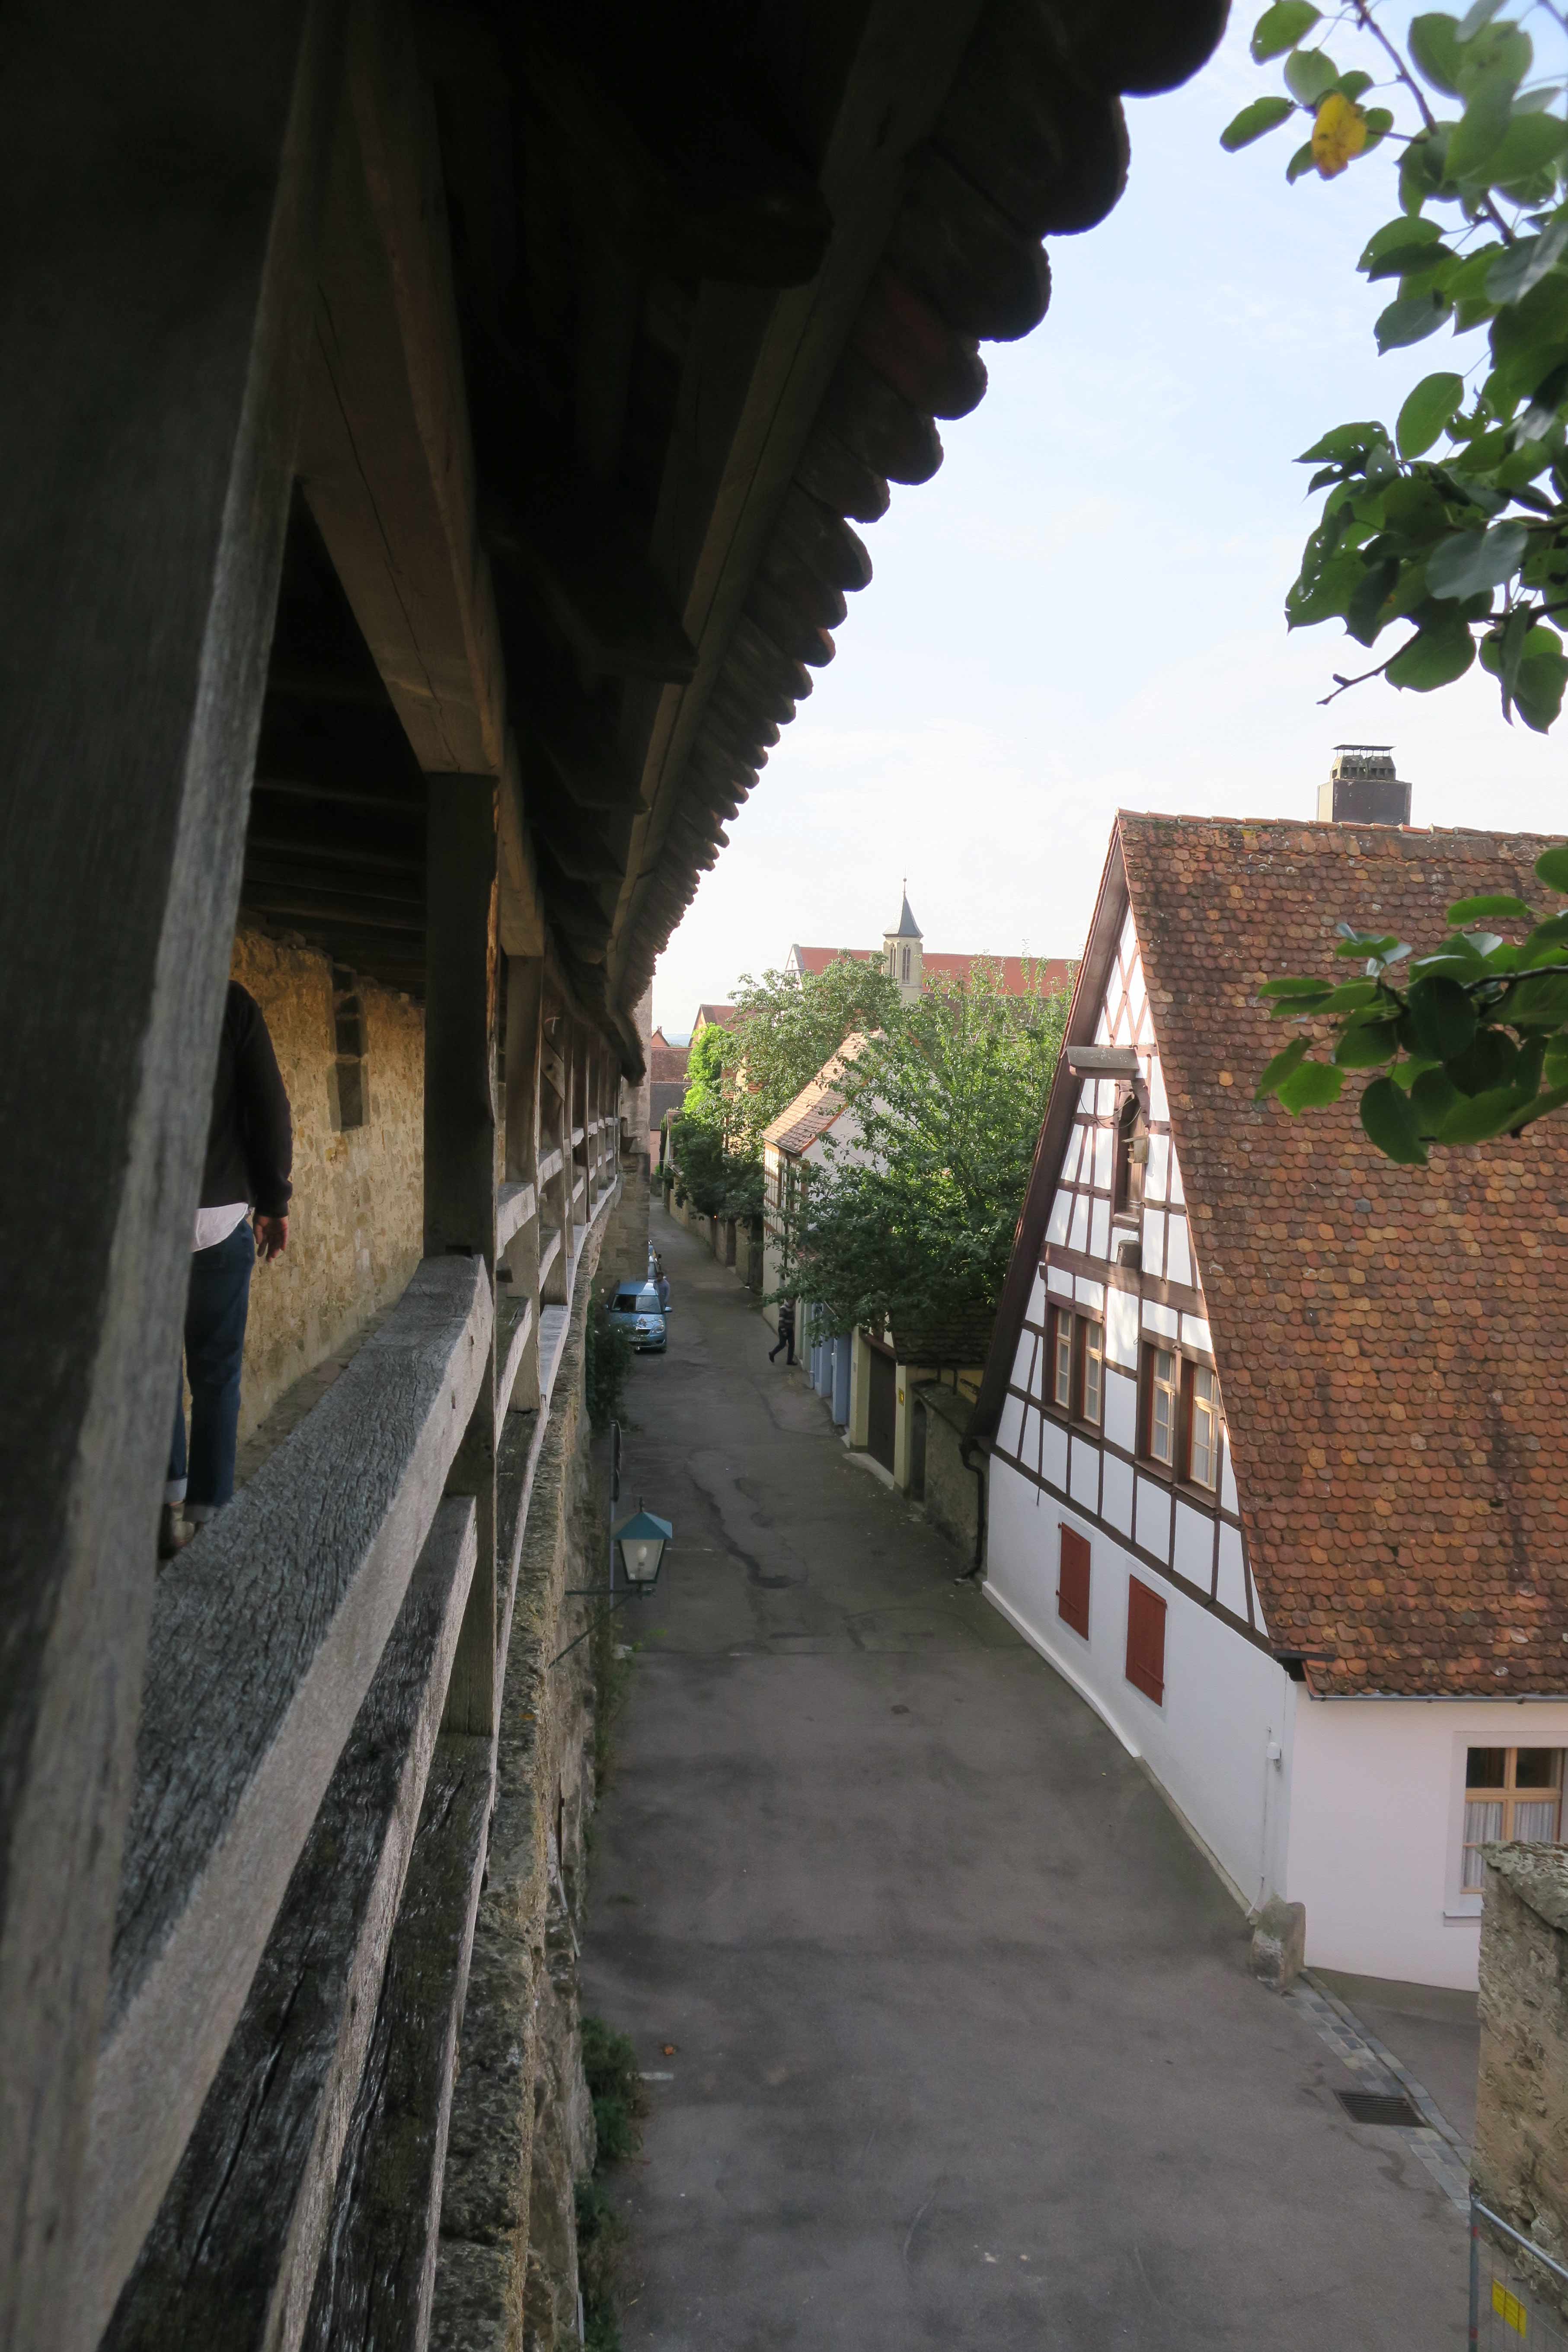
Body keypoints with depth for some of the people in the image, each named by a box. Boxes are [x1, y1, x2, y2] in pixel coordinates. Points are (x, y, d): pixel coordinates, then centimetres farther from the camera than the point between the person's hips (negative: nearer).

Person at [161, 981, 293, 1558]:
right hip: (218, 1220, -2)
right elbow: (269, 1113, -7)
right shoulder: (231, 1003, -5)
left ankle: (167, 1504, 13)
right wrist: (274, 1202, 4)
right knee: (215, 1375, 8)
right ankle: (206, 1516, 10)